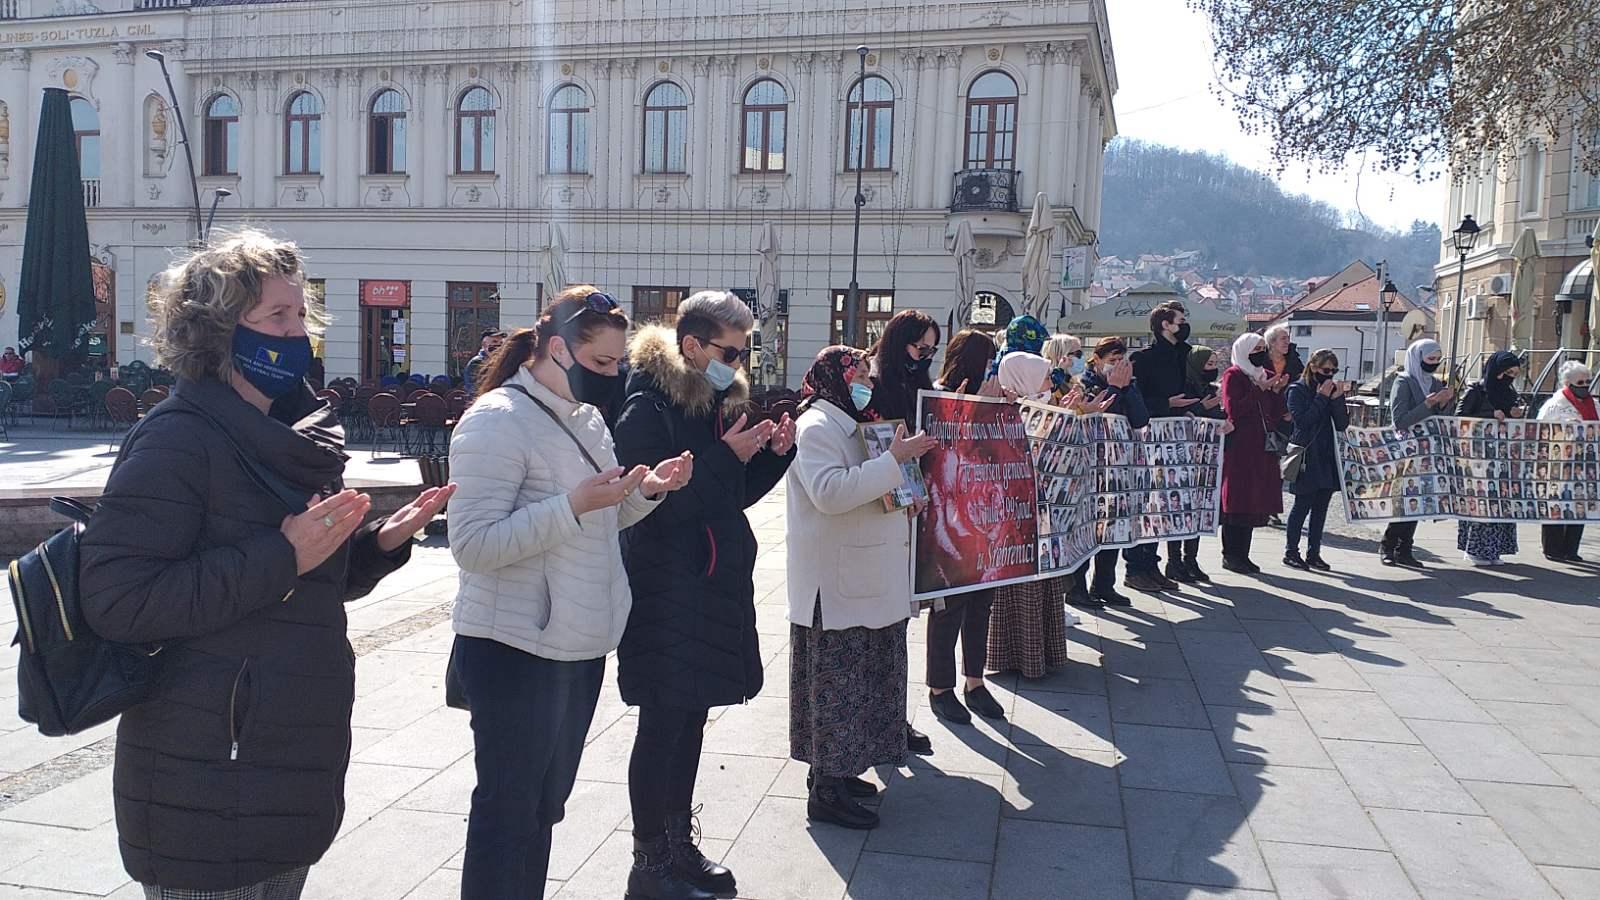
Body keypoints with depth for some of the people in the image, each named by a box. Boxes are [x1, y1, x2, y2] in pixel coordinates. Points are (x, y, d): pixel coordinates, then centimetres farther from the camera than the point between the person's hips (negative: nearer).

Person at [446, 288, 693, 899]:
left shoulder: (586, 419, 11)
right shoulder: (497, 421, -16)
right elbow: (472, 545, -23)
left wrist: (646, 491, 1)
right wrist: (574, 505, -28)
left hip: (580, 643, 8)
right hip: (516, 649, -8)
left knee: (546, 803, 18)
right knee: (507, 810, 4)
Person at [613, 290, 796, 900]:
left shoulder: (723, 401, 10)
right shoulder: (649, 408, -14)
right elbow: (655, 504, -22)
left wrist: (773, 451, -1)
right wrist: (724, 455, -21)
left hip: (717, 581, 8)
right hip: (665, 590, -8)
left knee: (691, 717, 15)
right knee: (662, 723, 1)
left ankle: (678, 843, 28)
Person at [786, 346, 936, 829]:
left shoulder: (849, 425, 19)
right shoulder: (816, 426, -13)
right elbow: (829, 492, -28)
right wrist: (894, 459, -26)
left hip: (864, 581, 10)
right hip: (834, 585, -10)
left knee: (860, 679, 15)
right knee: (836, 683, -5)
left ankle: (834, 769, 26)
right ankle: (825, 794, 3)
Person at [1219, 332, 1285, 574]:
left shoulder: (1267, 375, 16)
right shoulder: (1233, 375, -3)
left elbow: (1277, 414, 12)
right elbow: (1233, 410, -16)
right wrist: (1260, 389, -15)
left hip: (1262, 448, 7)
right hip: (1239, 447, -7)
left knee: (1254, 501, 7)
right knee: (1237, 500, -6)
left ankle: (1242, 554, 13)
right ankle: (1230, 555, 0)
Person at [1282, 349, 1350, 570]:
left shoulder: (1332, 389, 12)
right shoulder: (1297, 390, -4)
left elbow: (1343, 424, 4)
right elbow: (1302, 420, -16)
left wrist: (1337, 398, -9)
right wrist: (1321, 398, -15)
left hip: (1328, 457, 6)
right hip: (1307, 457, -6)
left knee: (1321, 507, 7)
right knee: (1303, 505, -2)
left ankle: (1314, 553, 13)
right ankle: (1291, 551, 7)